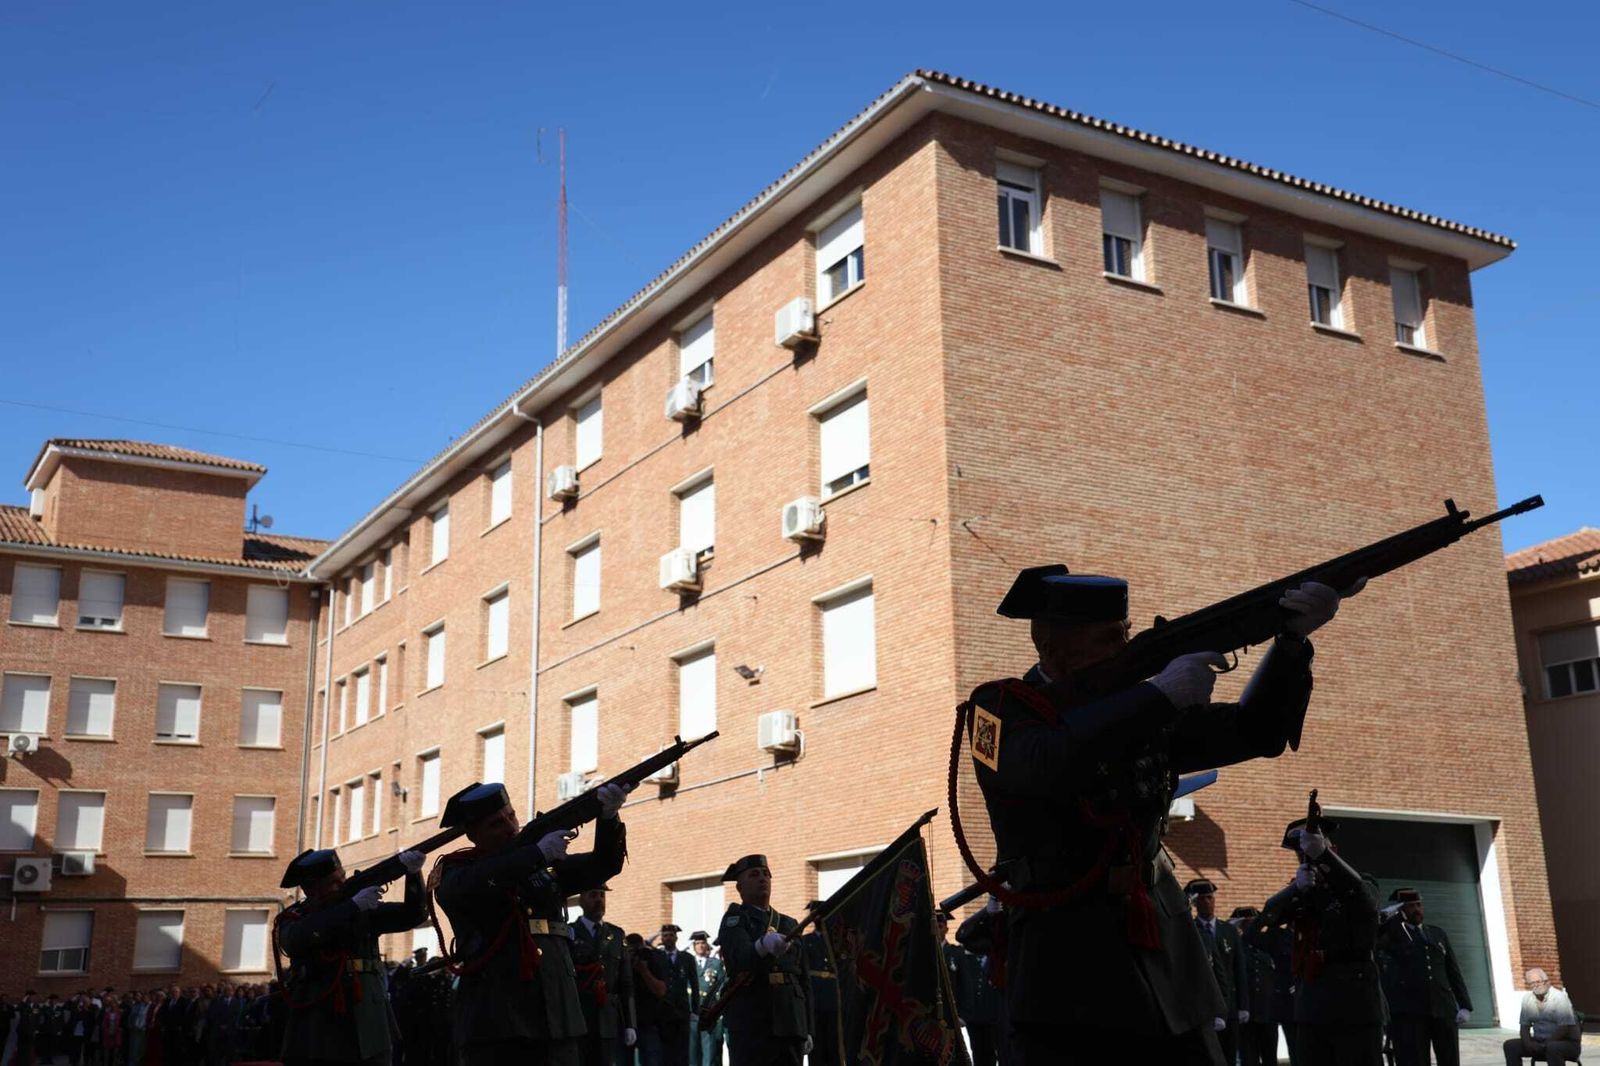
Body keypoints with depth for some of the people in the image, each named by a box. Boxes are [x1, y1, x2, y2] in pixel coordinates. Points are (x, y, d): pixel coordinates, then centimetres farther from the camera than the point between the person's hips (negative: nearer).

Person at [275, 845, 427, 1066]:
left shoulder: (365, 911, 10)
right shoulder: (293, 919, 4)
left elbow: (413, 915, 5)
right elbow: (296, 940, -19)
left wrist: (413, 873, -14)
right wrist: (352, 905, -22)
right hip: (315, 1033, -1)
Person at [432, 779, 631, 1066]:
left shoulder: (546, 865, 16)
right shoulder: (455, 869, 4)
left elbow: (604, 865, 8)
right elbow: (468, 887, -19)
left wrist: (608, 817, -12)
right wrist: (538, 853, -22)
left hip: (556, 1016, 4)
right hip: (493, 1019, -4)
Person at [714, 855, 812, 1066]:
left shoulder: (789, 925, 19)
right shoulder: (734, 920, 1)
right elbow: (742, 959, -21)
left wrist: (807, 1029, 14)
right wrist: (764, 945, -43)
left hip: (791, 1025, 5)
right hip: (751, 1026, -5)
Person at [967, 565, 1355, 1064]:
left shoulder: (1134, 708, 8)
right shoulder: (1000, 707, -6)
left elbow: (1256, 733, 11)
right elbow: (1046, 767, -27)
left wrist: (1293, 639, -4)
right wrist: (1160, 693, -24)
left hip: (1167, 961, 5)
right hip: (1066, 970, -5)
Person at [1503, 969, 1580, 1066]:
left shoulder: (1559, 997, -15)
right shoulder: (1527, 998, 2)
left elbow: (1564, 1029, -19)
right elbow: (1524, 1025, 8)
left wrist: (1545, 1045, -22)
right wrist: (1528, 1043, -12)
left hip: (1567, 1043, -6)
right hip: (1539, 1042, 6)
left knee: (1553, 1048, -39)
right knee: (1510, 1046, -9)